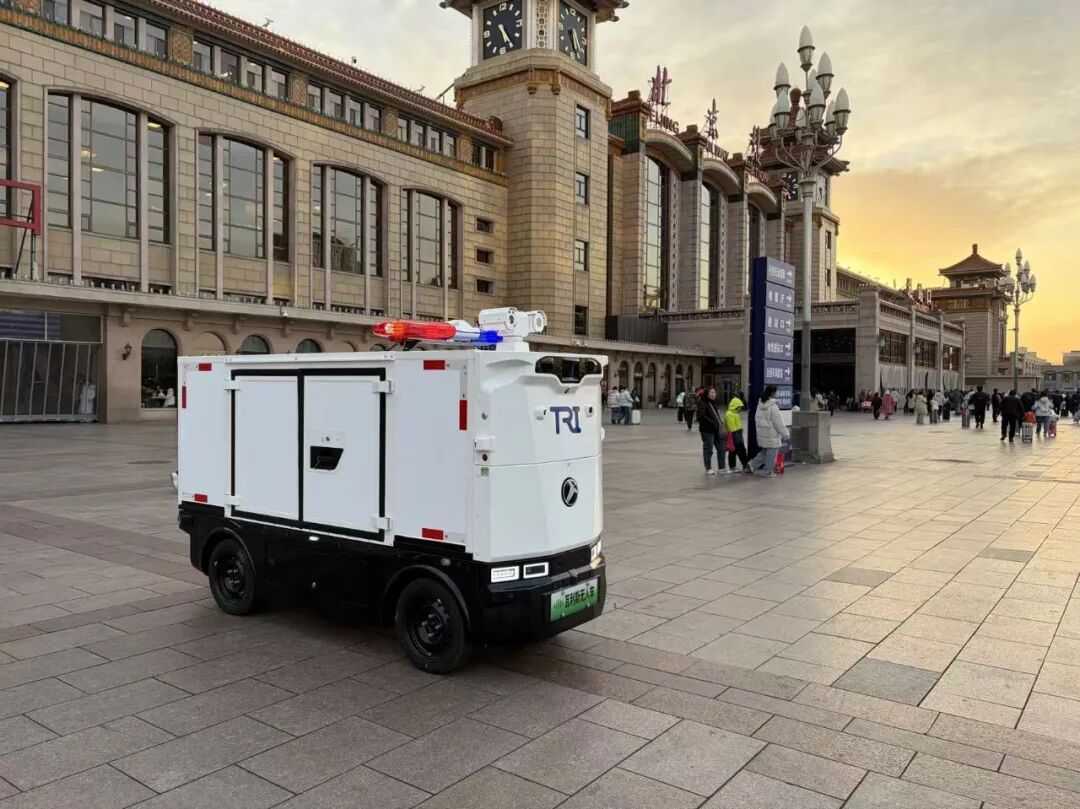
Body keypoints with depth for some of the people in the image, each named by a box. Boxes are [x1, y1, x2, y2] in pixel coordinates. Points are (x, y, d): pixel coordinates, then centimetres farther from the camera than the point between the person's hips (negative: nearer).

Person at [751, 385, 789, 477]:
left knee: (764, 451, 20)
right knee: (771, 452, 2)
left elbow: (757, 418, 15)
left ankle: (754, 465, 14)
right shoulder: (773, 406, -18)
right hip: (771, 434, -8)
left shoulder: (760, 404, 8)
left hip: (762, 433, 8)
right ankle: (768, 471, 7)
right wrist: (785, 434, -8)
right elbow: (778, 422, -16)